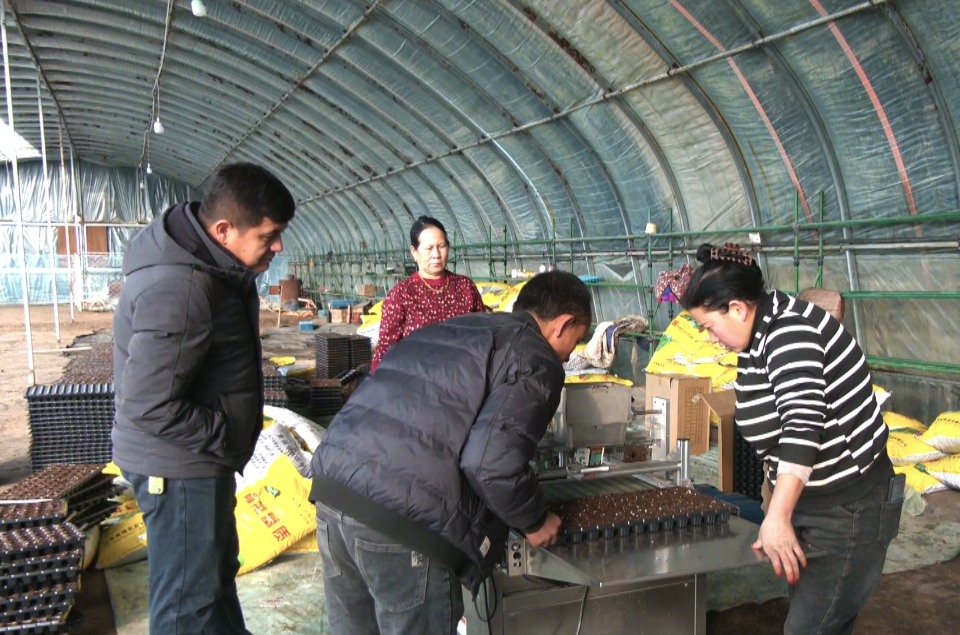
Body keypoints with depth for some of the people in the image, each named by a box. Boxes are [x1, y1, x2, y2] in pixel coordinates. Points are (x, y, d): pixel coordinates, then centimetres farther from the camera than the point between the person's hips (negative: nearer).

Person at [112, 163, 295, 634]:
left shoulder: (213, 266, 3)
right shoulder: (179, 289, -29)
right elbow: (147, 406, -29)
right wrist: (226, 436, -20)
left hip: (202, 457, 10)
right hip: (178, 466, -10)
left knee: (216, 569, 26)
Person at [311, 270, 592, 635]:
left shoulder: (447, 330, 23)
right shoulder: (537, 361, 0)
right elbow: (490, 464, -13)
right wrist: (534, 521, 6)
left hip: (332, 487, 8)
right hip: (403, 519, -8)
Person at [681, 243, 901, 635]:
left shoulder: (789, 331, -23)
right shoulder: (759, 337, 7)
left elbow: (802, 424, -34)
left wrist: (777, 518, -37)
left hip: (848, 509, -10)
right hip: (808, 498, 10)